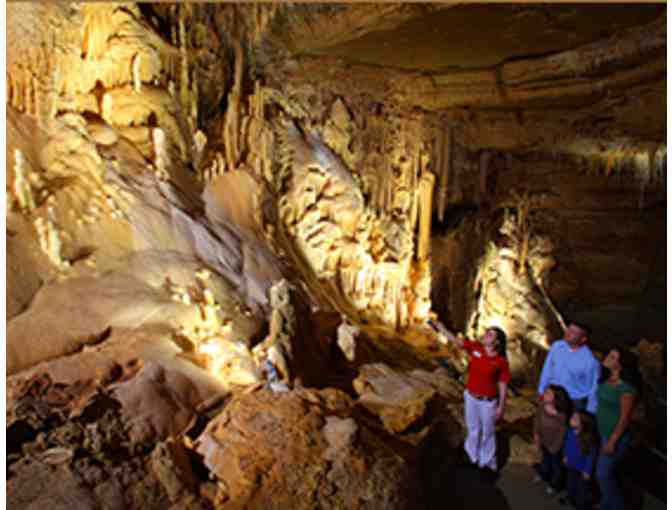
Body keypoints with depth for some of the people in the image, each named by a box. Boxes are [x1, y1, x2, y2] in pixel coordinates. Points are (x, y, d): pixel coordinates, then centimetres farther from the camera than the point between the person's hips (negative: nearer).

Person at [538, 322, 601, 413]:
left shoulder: (590, 361, -22)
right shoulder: (557, 346, -11)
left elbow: (593, 388, -11)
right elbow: (548, 368, 2)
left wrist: (590, 412, -4)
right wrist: (542, 389, 9)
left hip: (576, 401, -4)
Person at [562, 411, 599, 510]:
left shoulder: (589, 438, -36)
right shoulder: (571, 431, -16)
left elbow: (592, 455, -24)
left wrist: (588, 471, -17)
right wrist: (566, 456, 14)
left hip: (582, 468, -7)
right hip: (571, 465, 7)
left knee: (583, 488, 16)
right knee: (571, 483, 30)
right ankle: (571, 498, 56)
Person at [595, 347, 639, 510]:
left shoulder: (626, 388, -24)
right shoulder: (605, 380, -2)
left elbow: (625, 418, -20)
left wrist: (612, 442, -17)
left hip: (615, 436, -7)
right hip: (601, 433, 7)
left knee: (603, 474, 5)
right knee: (607, 472, 22)